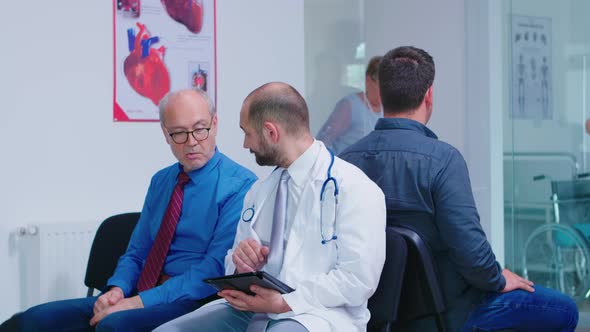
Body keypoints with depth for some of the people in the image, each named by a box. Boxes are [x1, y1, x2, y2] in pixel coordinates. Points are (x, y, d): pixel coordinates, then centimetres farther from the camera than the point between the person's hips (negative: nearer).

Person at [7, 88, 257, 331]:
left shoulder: (241, 187, -6)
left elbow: (215, 270, -15)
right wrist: (117, 289, -4)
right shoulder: (161, 181, 18)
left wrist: (141, 301, -20)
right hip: (141, 295, 7)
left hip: (192, 303, -7)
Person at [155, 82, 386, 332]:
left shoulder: (354, 188, -6)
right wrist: (242, 266, -3)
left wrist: (284, 302, -19)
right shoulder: (258, 192, 17)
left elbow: (358, 280, -13)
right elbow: (234, 263, 21)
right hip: (252, 309, 7)